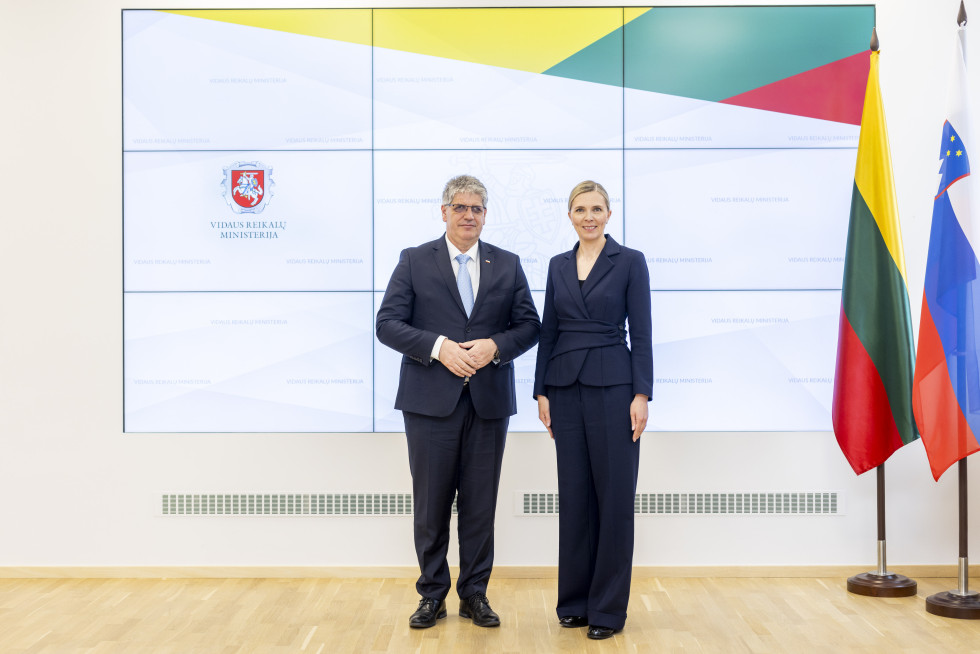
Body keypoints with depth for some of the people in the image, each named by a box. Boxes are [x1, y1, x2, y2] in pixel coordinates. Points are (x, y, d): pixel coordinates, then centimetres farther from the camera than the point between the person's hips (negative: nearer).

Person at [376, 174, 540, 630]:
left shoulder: (508, 265, 9)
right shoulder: (414, 261, 3)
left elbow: (529, 325, 7)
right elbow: (388, 324, -4)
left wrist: (496, 346, -12)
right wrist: (439, 347, -17)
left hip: (489, 401, 2)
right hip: (431, 401, -1)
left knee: (480, 505, 8)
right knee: (431, 504, 6)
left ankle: (474, 595, 21)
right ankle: (432, 595, 20)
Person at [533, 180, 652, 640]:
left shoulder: (629, 262, -2)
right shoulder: (558, 266, 11)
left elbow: (641, 333, -6)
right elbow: (548, 332, 11)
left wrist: (641, 394, -13)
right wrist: (542, 392, 5)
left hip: (612, 387, -4)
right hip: (566, 388, 4)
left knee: (614, 496, 1)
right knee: (573, 495, 9)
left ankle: (609, 607, 11)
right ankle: (574, 600, 20)